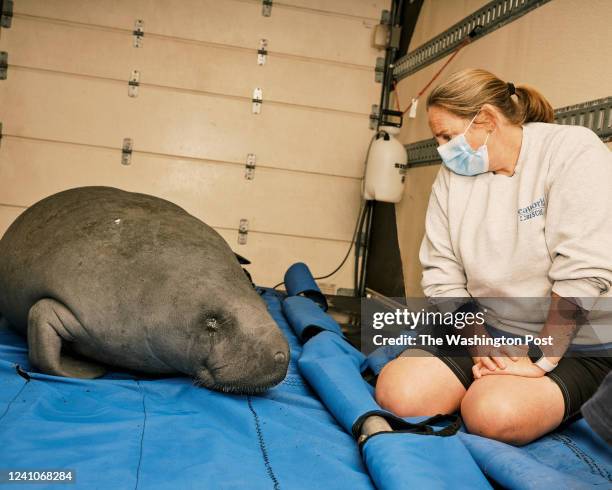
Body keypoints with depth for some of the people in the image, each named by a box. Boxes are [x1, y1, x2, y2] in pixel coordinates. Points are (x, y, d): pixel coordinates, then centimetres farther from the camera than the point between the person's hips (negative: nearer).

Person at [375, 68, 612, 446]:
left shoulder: (574, 150, -12)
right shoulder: (453, 174, 3)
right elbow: (443, 273, 0)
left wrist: (541, 360, -19)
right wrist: (479, 344, -12)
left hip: (571, 343, -4)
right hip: (485, 330, 5)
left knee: (494, 414, -31)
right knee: (398, 393, -17)